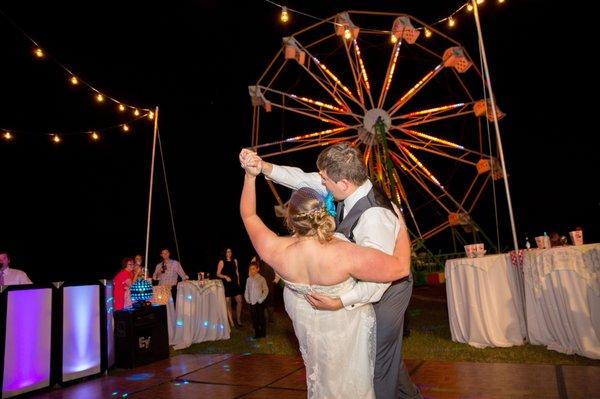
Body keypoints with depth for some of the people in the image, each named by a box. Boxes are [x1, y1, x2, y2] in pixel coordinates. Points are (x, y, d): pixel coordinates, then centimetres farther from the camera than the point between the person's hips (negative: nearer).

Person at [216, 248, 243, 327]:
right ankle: (231, 322, 10)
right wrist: (225, 276, -19)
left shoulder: (235, 261, 9)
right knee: (228, 303, 0)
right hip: (226, 284, -4)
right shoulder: (222, 262, -3)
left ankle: (238, 320, 16)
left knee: (239, 301, 0)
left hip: (235, 283, 4)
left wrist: (238, 281, 12)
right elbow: (218, 274, -3)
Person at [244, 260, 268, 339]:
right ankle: (257, 333, 23)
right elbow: (246, 290, 12)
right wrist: (247, 299, 2)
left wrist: (261, 299, -10)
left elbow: (266, 290, -5)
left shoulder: (261, 279, -7)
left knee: (261, 318, 3)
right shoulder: (249, 279, 5)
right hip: (252, 303, 4)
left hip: (259, 303, -4)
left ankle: (263, 333, 19)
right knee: (254, 318, 9)